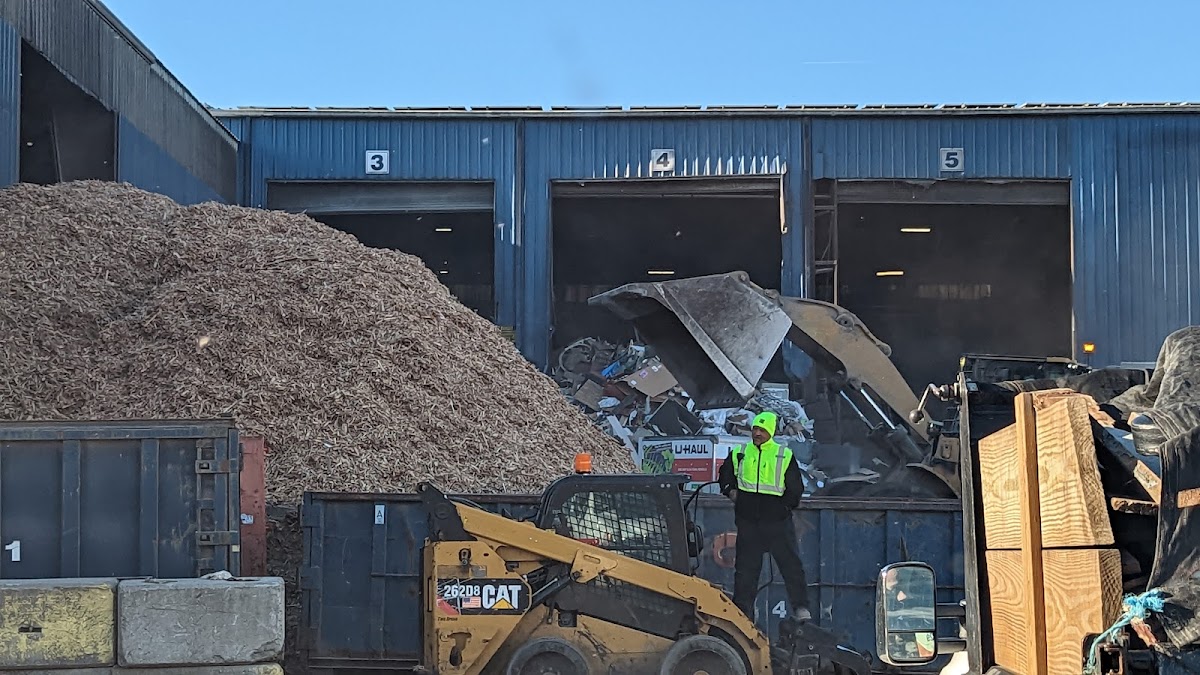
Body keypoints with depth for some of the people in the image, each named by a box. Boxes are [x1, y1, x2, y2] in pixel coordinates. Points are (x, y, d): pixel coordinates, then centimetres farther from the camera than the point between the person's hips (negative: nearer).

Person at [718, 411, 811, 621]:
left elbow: (796, 488, 8)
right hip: (748, 521, 2)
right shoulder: (739, 454, 10)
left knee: (791, 564, -4)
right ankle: (742, 611, 12)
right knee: (745, 568, 5)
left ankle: (801, 608, 2)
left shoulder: (785, 456, 4)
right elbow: (725, 475, 24)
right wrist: (730, 490, 9)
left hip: (778, 520, -2)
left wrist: (784, 505, 0)